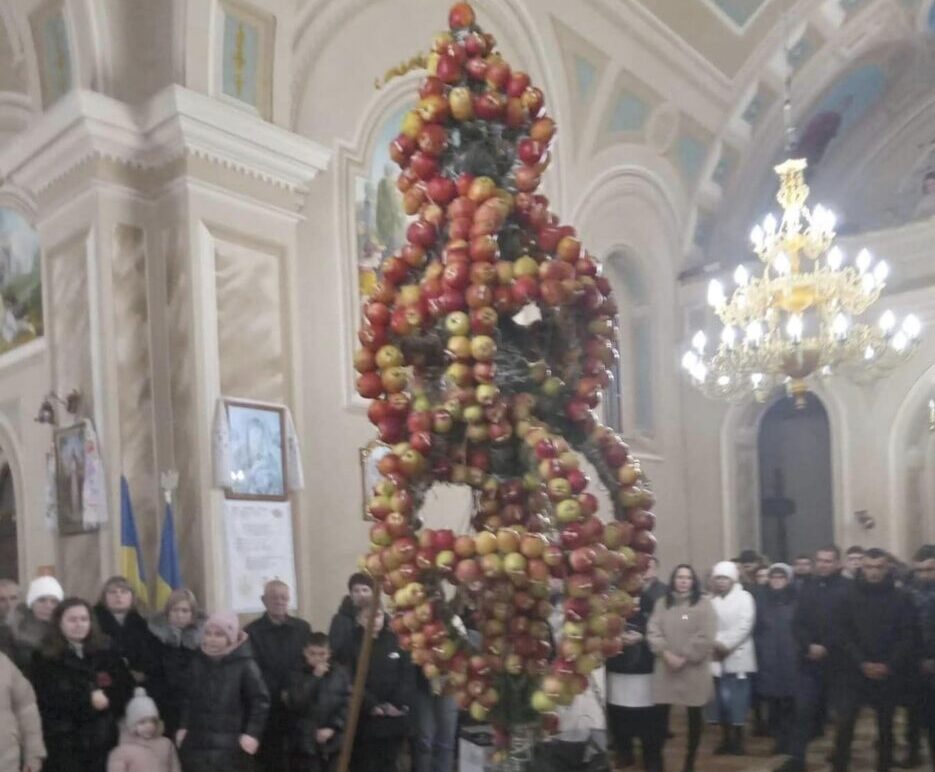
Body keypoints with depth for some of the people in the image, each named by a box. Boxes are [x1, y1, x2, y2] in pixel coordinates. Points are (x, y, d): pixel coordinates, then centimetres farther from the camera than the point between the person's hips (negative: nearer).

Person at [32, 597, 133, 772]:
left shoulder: (106, 654, 11)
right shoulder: (44, 658, 1)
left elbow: (126, 687, 7)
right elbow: (47, 700, -9)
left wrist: (106, 697, -13)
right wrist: (88, 699, -14)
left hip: (102, 739, 3)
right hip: (63, 742, -3)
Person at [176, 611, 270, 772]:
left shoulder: (245, 665, -10)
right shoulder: (198, 662, 8)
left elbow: (260, 700, -8)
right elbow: (188, 698, 18)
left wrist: (252, 733, -14)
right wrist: (183, 726, 10)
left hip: (231, 745, -5)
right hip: (198, 741, 5)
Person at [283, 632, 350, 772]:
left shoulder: (340, 674, 2)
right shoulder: (296, 676, -2)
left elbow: (347, 704, -1)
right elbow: (294, 704, -16)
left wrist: (333, 727, -12)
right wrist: (315, 678, -16)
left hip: (331, 744, 2)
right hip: (303, 744, -2)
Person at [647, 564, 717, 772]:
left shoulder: (703, 604, -2)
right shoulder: (662, 603, 9)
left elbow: (705, 637, -10)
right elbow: (653, 632, 0)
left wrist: (685, 658, -14)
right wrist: (666, 654, -14)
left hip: (694, 669, -2)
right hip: (665, 669, 2)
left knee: (694, 716, 8)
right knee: (661, 715, 1)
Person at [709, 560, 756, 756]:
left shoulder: (744, 597, -1)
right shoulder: (711, 600, 13)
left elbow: (745, 625, -12)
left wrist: (726, 644, -16)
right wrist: (715, 643, -13)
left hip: (737, 657, -4)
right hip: (718, 657, 4)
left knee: (737, 700, -5)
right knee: (722, 699, 7)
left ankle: (738, 739, 7)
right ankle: (726, 738, 17)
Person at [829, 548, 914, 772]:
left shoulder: (901, 598, 2)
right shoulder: (848, 596, -1)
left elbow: (906, 636, -2)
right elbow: (840, 634, -5)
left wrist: (890, 665, -12)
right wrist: (862, 663, -13)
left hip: (888, 674, 1)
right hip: (852, 672, -1)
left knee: (886, 726, 11)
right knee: (845, 724, -4)